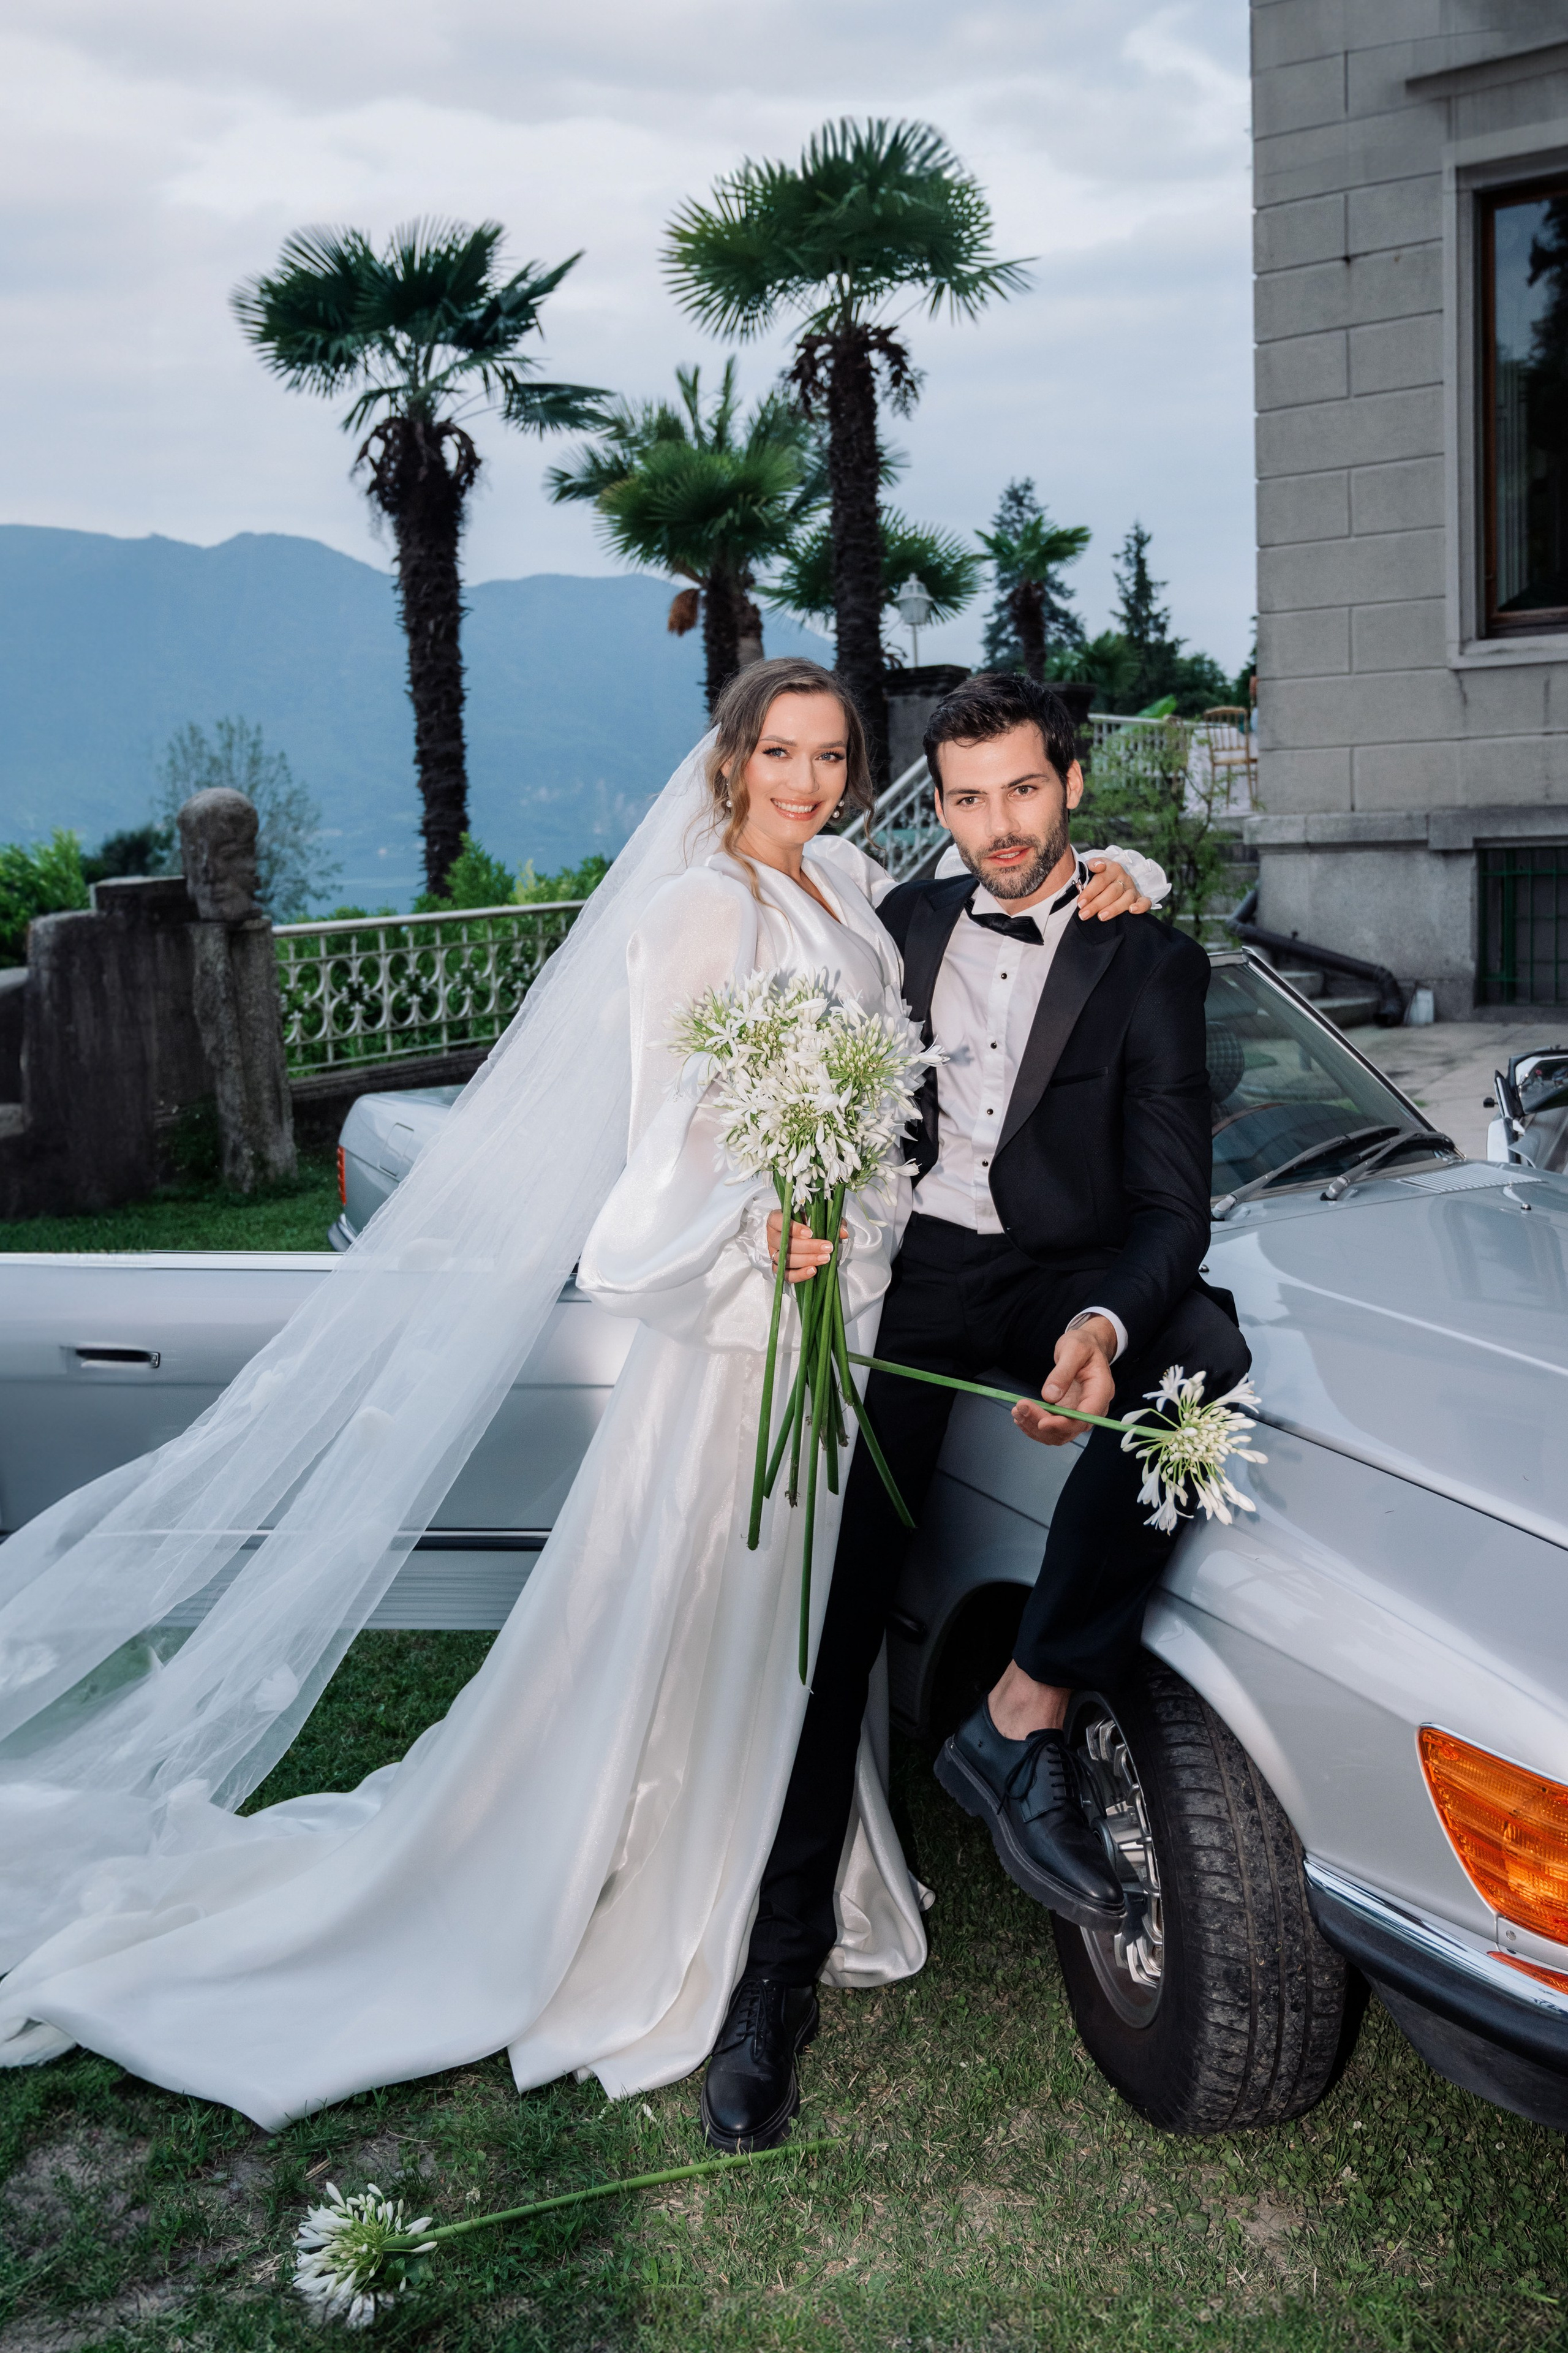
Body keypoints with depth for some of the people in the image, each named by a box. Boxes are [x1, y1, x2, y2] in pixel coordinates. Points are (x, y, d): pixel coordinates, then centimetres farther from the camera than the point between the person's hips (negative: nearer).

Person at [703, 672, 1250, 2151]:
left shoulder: (1150, 962, 2)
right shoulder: (905, 922, 14)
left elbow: (1169, 1206, -6)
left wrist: (1103, 1331, -28)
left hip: (1060, 1280, -1)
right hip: (902, 1275, 2)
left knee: (1204, 1353, -34)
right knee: (835, 1592, -13)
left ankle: (1021, 1724, -26)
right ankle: (782, 1951, -5)